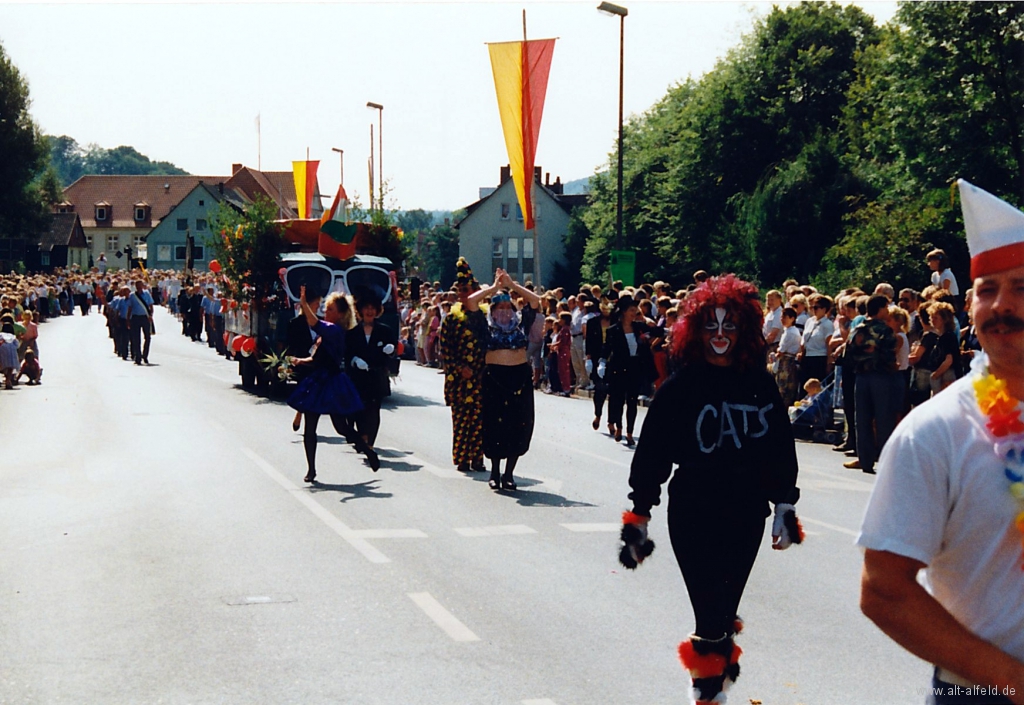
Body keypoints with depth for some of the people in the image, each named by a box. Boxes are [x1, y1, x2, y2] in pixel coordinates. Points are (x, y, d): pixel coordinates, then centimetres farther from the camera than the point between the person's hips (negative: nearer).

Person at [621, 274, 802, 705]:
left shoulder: (760, 384, 1)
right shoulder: (679, 388, -7)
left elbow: (781, 448, 10)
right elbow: (650, 455, -4)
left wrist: (785, 505, 11)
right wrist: (637, 518, -5)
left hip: (746, 516, 3)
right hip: (693, 515, -3)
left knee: (726, 609, 11)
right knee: (710, 617, -5)